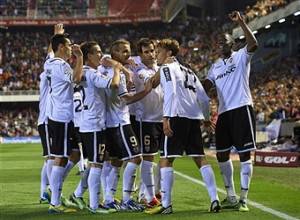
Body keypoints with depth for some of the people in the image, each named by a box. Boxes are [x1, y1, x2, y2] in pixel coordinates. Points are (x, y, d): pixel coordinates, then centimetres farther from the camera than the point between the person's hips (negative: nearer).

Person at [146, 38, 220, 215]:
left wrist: (166, 117, -19)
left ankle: (166, 205, -8)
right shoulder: (188, 71, 26)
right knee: (200, 158, 9)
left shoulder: (166, 68, 4)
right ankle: (215, 200, 2)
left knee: (166, 159, -4)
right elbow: (204, 98, 23)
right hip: (195, 117, 7)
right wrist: (206, 118, 35)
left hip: (178, 116, -7)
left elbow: (171, 92, -13)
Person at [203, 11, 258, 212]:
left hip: (241, 108, -7)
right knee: (222, 154, 9)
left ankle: (243, 199, -4)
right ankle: (231, 197, 20)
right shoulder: (215, 67, 20)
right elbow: (205, 87, 15)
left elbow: (253, 44, -19)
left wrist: (241, 22, -25)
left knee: (245, 153, -5)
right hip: (224, 112, 7)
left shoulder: (241, 57, 1)